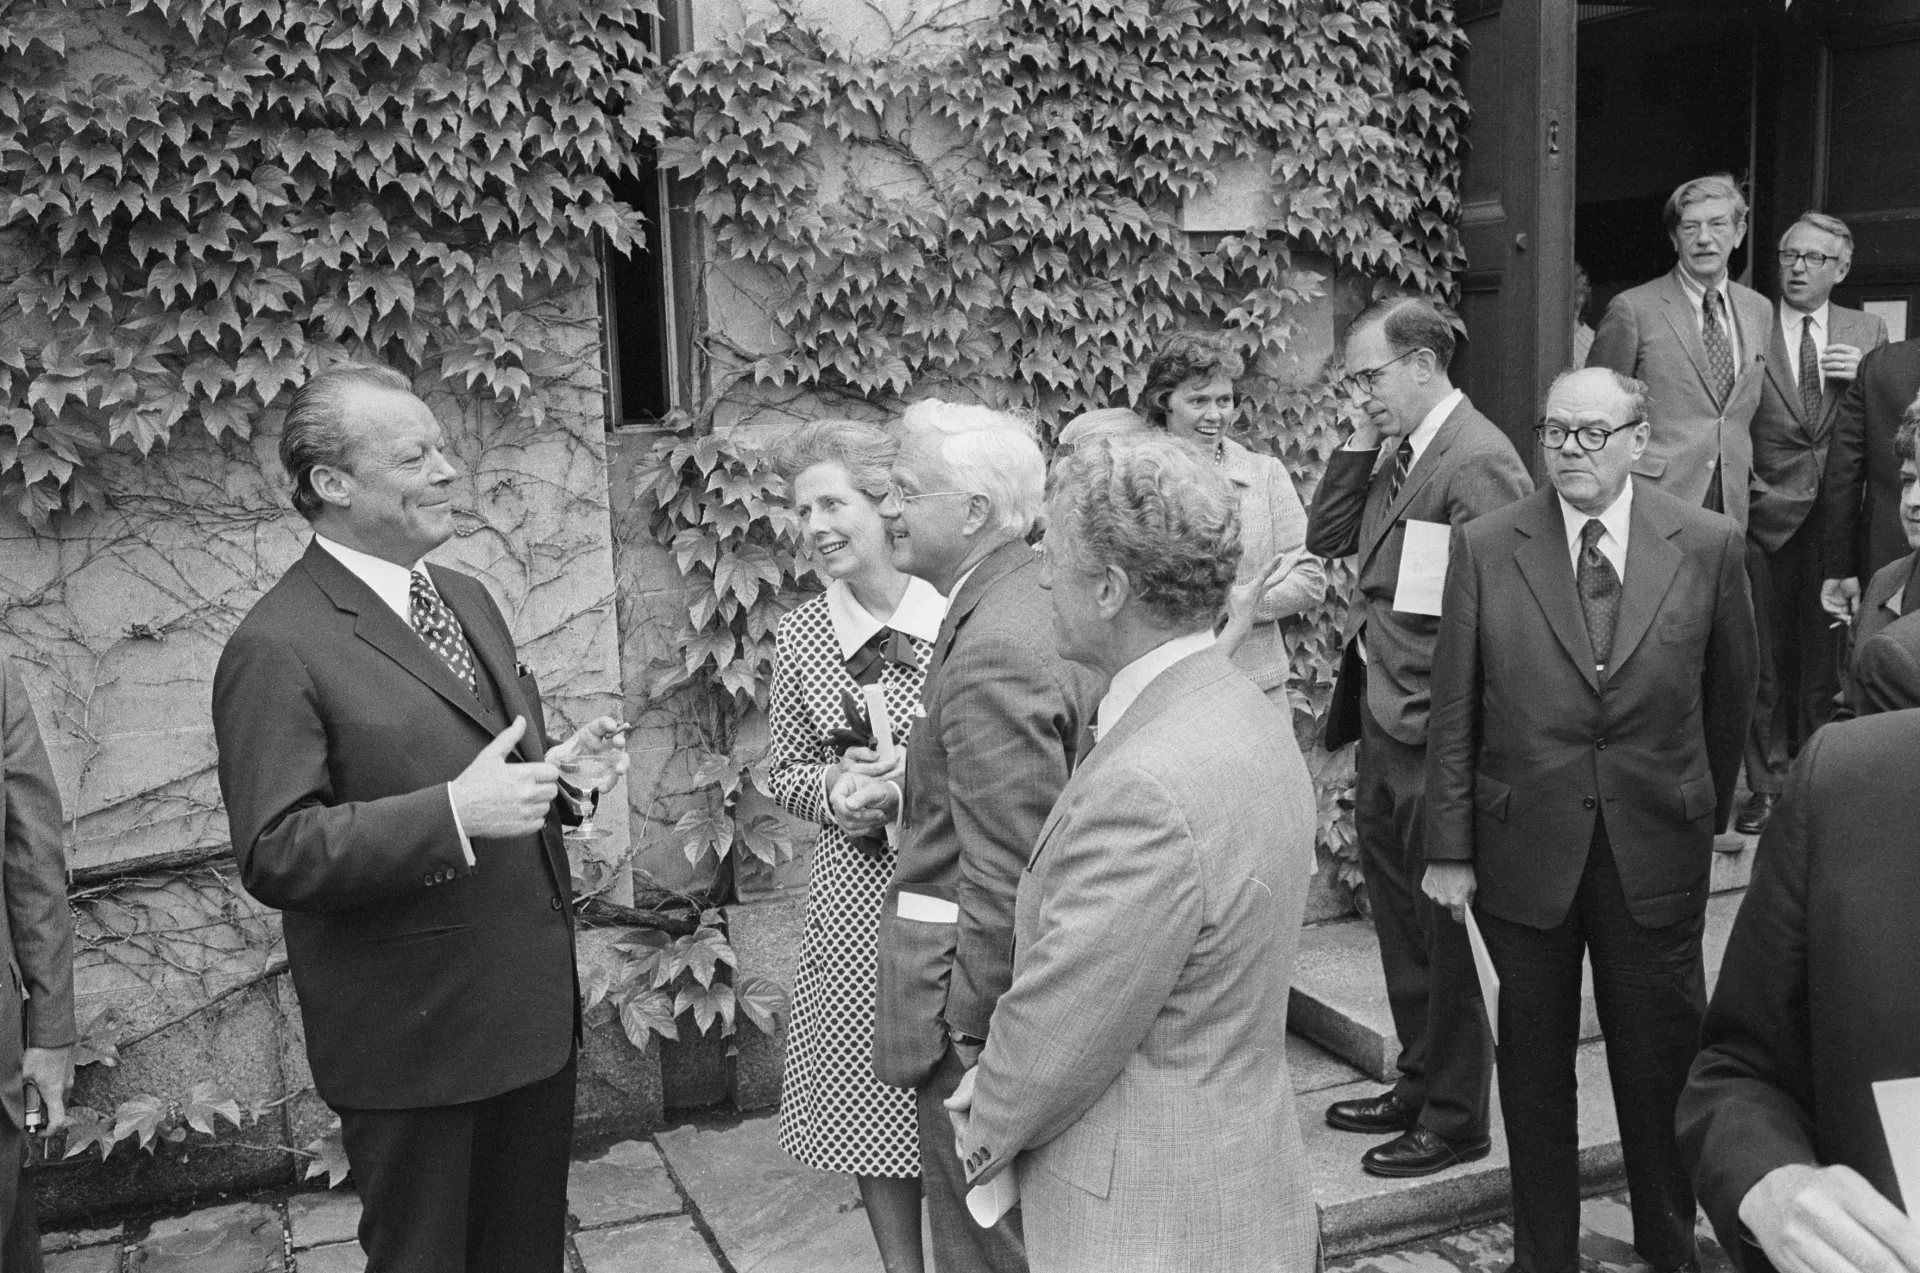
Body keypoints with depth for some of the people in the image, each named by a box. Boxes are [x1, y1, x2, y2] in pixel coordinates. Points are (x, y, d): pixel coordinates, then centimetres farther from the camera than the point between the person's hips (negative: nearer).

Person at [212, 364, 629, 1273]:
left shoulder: (465, 596, 10)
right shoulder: (277, 648, -16)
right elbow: (275, 855, -20)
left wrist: (556, 766, -2)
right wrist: (453, 811, -30)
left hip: (534, 1015, 7)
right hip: (416, 1041, -7)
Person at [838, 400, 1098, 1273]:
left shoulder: (995, 651, -25)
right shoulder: (1048, 604, 5)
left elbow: (1007, 879, -25)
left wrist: (970, 1031, -17)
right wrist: (904, 799, 5)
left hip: (985, 997, -10)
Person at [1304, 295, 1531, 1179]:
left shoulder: (1478, 462, -18)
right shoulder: (1398, 454, 11)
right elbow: (1325, 540, 11)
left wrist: (1434, 719, -19)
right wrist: (1358, 448, 1)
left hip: (1431, 734, -9)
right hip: (1382, 724, 9)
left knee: (1443, 928, 5)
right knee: (1398, 916, 19)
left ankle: (1455, 1118, 21)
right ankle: (1418, 1085, 36)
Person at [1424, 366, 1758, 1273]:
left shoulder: (1709, 545, -3)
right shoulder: (1485, 548, -5)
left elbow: (1730, 696, 8)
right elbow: (1453, 712, -4)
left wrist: (1709, 811, 14)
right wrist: (1450, 849, -5)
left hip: (1657, 849, 0)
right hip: (1525, 848, 0)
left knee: (1662, 1061, 13)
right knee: (1534, 1064, 13)